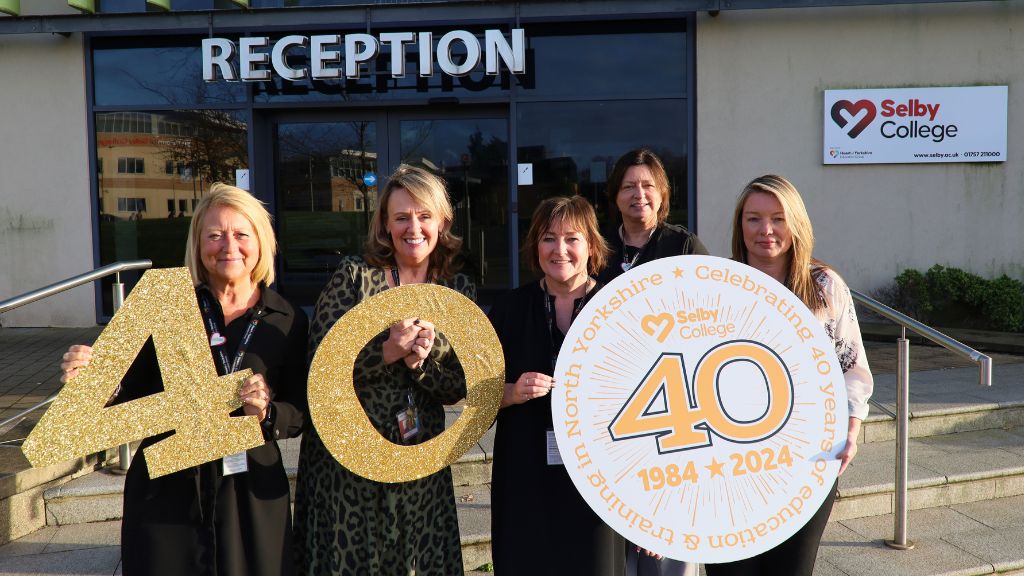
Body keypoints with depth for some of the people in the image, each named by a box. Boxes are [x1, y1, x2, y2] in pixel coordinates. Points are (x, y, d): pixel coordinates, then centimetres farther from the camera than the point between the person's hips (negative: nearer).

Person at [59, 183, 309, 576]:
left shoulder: (288, 321, 1)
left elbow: (299, 416, 4)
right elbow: (133, 395, 0)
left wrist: (267, 413, -16)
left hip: (251, 494, 1)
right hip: (167, 489, -1)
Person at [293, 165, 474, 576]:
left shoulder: (460, 292, 3)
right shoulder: (354, 276, -7)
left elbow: (458, 388, 1)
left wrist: (420, 364, -18)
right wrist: (387, 351, -25)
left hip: (419, 461, 3)